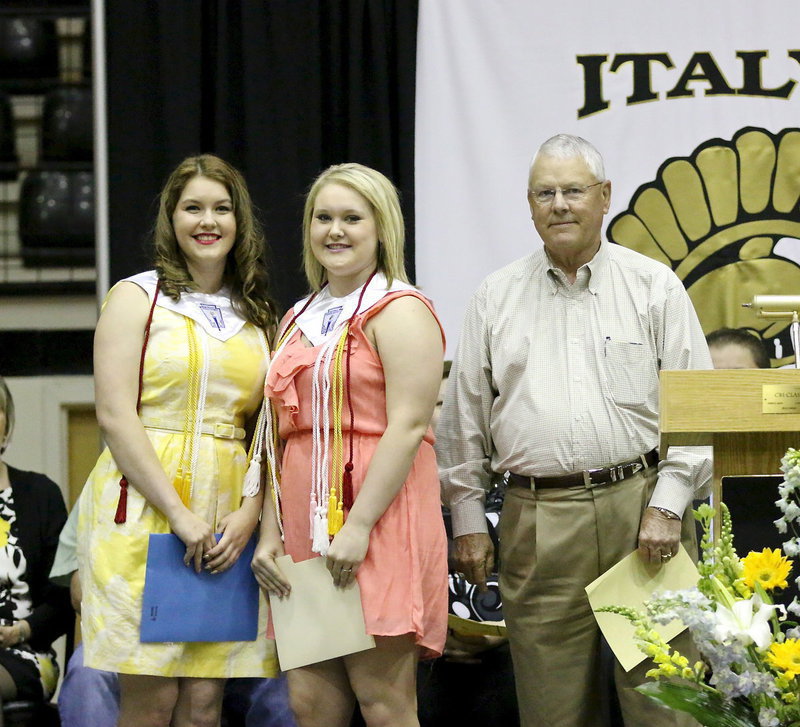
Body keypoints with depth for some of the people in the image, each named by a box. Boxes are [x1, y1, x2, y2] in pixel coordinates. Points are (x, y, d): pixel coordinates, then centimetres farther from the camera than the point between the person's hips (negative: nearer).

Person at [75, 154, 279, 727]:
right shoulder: (137, 298, 3)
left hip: (228, 524, 4)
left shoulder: (258, 316, 17)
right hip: (145, 506, -4)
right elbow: (115, 417, -7)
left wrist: (250, 512, -5)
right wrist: (180, 514, -14)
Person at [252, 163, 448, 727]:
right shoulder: (299, 321, 20)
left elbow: (407, 428, -13)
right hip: (307, 525, 7)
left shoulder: (400, 311, -3)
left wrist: (358, 526, -19)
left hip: (379, 523, -7)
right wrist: (269, 534, 10)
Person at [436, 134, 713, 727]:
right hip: (538, 519, 2)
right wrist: (468, 519, 10)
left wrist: (668, 504, -6)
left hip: (640, 506, -2)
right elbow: (465, 418, 15)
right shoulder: (497, 298, 12)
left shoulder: (654, 286, 6)